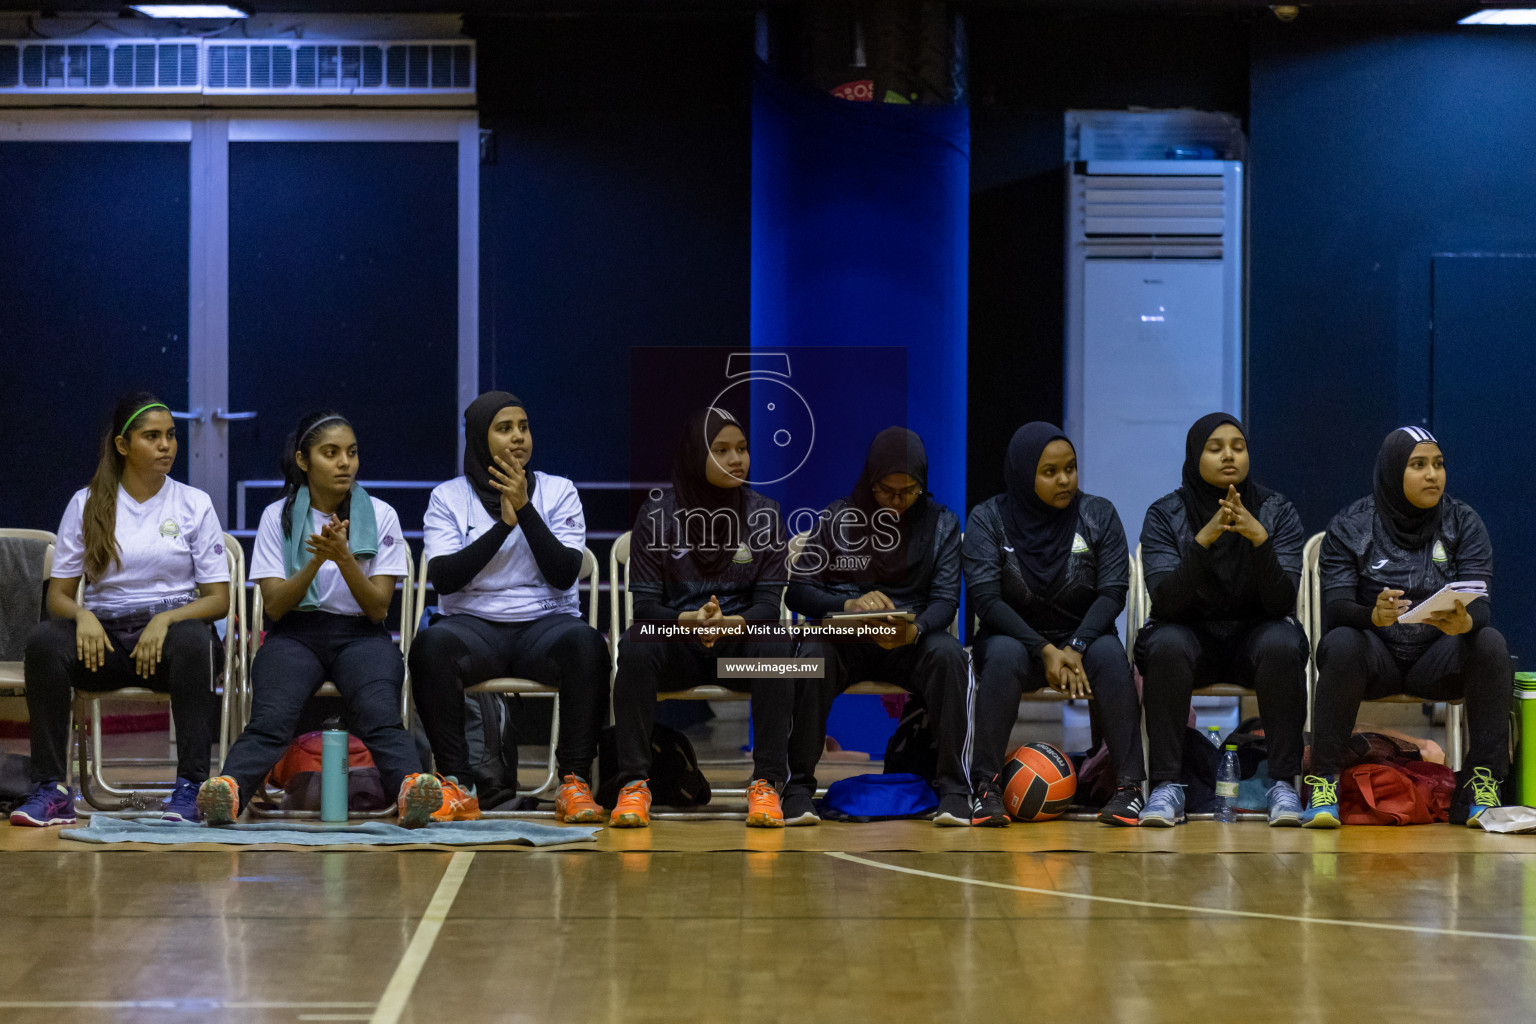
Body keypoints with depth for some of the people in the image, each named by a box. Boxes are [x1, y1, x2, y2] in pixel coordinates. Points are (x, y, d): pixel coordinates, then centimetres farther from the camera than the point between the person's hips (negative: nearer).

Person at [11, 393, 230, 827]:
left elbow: (218, 599, 5)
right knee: (43, 641, -31)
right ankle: (51, 788, -31)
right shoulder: (87, 504, 10)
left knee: (193, 641, -37)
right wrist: (82, 614, -15)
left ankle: (191, 786, -36)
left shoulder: (194, 504, 9)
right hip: (104, 634, 1)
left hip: (171, 630, -1)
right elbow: (58, 594, 9)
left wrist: (166, 619, -15)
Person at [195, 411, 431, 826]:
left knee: (380, 716, -34)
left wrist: (345, 559, -18)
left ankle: (411, 786, -59)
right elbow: (274, 605, -2)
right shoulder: (279, 516, 5)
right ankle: (230, 789, -56)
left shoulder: (381, 516, 6)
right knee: (270, 719, -32)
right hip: (294, 635, 0)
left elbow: (378, 608, -1)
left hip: (361, 636, 0)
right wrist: (315, 562, -18)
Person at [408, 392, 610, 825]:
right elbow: (442, 578, -6)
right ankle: (456, 786, -30)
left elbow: (564, 574, -3)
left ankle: (575, 783, -31)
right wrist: (502, 525, -11)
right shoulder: (448, 497, 9)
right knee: (432, 644, -36)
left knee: (585, 642, -35)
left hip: (546, 622, 0)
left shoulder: (558, 492, 10)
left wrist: (525, 510, -10)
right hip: (473, 623, 0)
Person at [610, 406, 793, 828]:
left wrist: (730, 624, -27)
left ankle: (767, 784, -29)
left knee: (775, 647, -33)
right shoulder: (657, 513, -2)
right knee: (636, 646, -33)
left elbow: (769, 603, -5)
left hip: (740, 640, 1)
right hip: (676, 647, -1)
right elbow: (645, 606, -6)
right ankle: (633, 784, -30)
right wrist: (690, 621, -28)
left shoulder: (764, 514, 2)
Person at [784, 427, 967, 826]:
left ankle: (953, 788, -30)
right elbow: (797, 591, -1)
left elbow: (945, 599, -3)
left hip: (910, 643, 0)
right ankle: (798, 786, -27)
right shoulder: (837, 518, 4)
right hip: (847, 641, 0)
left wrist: (915, 629, -27)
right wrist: (849, 606, -22)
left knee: (948, 653, -34)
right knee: (813, 654, -35)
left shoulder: (941, 523, 5)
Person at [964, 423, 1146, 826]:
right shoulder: (989, 518, -5)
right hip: (1015, 636, -1)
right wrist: (1044, 651, -26)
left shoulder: (1098, 514, -1)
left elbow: (1113, 591, -8)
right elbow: (985, 598, -14)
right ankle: (985, 785, -28)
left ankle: (1129, 785, -27)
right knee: (1004, 656, -35)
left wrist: (1075, 648, -25)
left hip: (1083, 635, 1)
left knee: (1110, 655, -32)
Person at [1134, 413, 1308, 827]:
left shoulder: (1277, 511, -4)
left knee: (1282, 644, -33)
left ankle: (1283, 783, -27)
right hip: (1191, 635, 0)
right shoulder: (1165, 514, -5)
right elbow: (1165, 600, -19)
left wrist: (1259, 539, -30)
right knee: (1167, 645, -34)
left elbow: (1282, 602, -15)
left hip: (1254, 634, 1)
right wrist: (1203, 539, -32)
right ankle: (1166, 785, -28)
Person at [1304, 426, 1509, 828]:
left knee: (1490, 643, -29)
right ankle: (1323, 783, -28)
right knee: (1341, 644, -34)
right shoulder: (1350, 527, -3)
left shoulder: (1464, 523, 1)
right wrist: (1374, 615, -37)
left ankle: (1480, 788, -24)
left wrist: (1464, 622, -36)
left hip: (1438, 660, 2)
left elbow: (1481, 604, -10)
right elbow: (1335, 607, -13)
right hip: (1374, 658, -1)